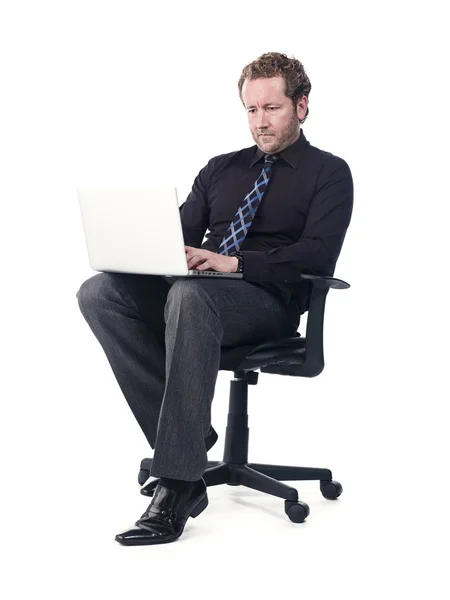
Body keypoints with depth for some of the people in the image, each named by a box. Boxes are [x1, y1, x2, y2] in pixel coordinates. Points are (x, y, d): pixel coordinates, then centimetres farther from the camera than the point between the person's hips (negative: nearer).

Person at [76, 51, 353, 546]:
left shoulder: (328, 173, 9)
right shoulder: (221, 169, 26)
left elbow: (317, 255, -7)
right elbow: (182, 233, 19)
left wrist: (234, 263, -20)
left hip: (271, 301, -6)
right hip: (197, 287, 6)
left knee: (189, 294, -39)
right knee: (99, 292, -21)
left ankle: (177, 486, -39)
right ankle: (189, 432, -22)